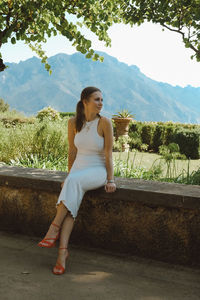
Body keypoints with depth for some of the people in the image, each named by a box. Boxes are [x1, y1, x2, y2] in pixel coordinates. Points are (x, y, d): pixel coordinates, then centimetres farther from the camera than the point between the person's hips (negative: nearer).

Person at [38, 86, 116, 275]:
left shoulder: (104, 122, -9)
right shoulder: (74, 123, 2)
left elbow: (108, 154, -7)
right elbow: (72, 151, 9)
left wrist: (110, 179, -10)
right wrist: (69, 176, 8)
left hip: (98, 170, -3)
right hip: (78, 169, 3)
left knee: (74, 182, -35)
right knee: (71, 202, -24)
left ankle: (54, 229, -31)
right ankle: (63, 251, -30)